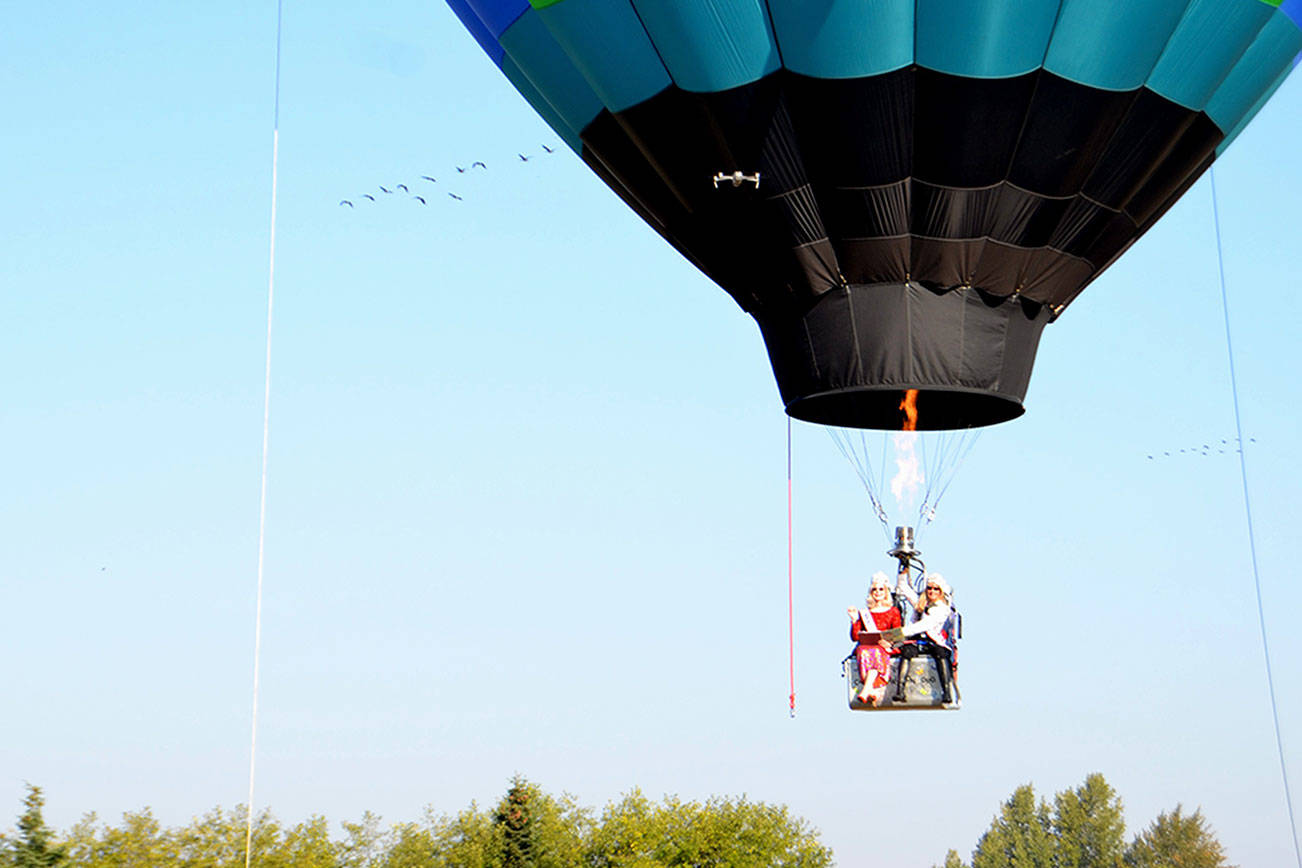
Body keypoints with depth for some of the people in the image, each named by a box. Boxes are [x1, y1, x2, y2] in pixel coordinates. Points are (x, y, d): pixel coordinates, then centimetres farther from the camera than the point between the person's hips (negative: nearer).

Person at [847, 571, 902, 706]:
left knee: (876, 652, -38)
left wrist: (888, 641, -14)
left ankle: (866, 691, -50)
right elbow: (855, 637, 13)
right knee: (864, 652, -37)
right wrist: (854, 620, -1)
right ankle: (874, 691, -51)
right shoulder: (864, 613, 21)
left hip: (884, 648, -1)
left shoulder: (893, 611, 18)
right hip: (865, 646, 1)